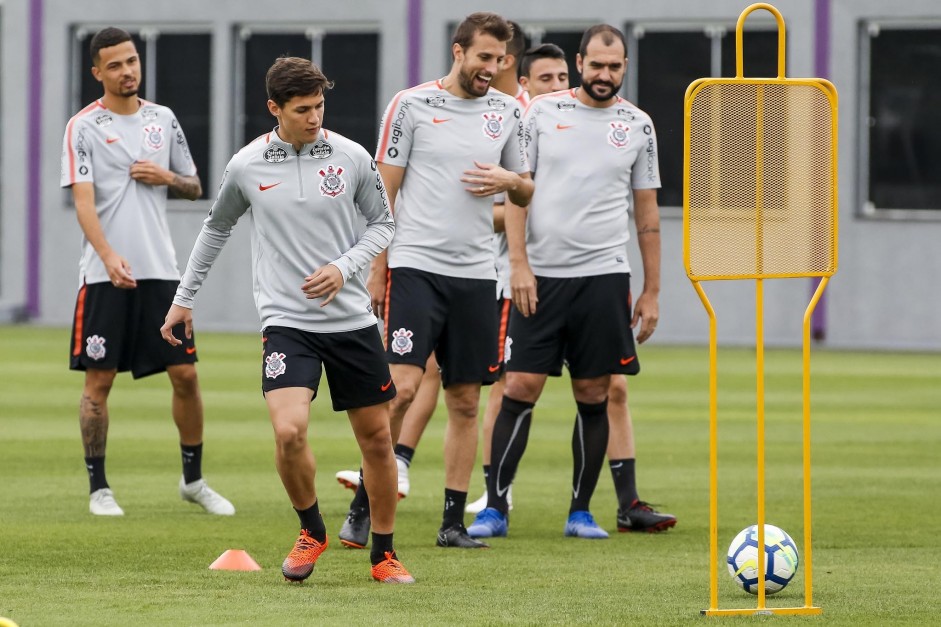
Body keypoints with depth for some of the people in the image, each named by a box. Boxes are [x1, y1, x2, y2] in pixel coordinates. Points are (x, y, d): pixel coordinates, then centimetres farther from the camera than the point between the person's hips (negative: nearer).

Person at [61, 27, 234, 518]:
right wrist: (109, 256, -28)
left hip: (160, 271, 4)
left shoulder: (163, 120, 10)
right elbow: (83, 200, -14)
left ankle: (193, 479, 17)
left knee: (185, 374, 2)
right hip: (104, 274, -4)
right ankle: (98, 488, 7)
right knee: (98, 381, -2)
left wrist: (167, 177, -4)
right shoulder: (83, 127, -4)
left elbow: (194, 189, 19)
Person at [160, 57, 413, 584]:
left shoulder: (352, 158, -3)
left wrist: (344, 267, -9)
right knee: (289, 431, -21)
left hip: (352, 319, 1)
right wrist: (185, 297, 21)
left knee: (377, 439, 6)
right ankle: (312, 531, 5)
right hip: (286, 320, -1)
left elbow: (383, 224, 8)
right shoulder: (246, 166, -1)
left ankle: (384, 554, 24)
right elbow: (217, 228, 16)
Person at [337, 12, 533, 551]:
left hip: (475, 272, 4)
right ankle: (362, 511, -6)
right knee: (402, 385, -15)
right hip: (415, 264, -4)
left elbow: (527, 192, 19)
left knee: (466, 401, 5)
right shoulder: (412, 104, -1)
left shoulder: (507, 111, 11)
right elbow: (384, 190, 1)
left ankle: (454, 522, 10)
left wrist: (509, 180, -5)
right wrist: (376, 270, -2)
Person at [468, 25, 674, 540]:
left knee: (593, 395, 3)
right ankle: (494, 507, -1)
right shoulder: (542, 112, 2)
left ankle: (580, 511, 12)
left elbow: (647, 213, 11)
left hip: (603, 275, 1)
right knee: (521, 387, -5)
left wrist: (651, 291, 9)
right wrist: (518, 263, -9)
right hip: (540, 275, -1)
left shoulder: (637, 125, 7)